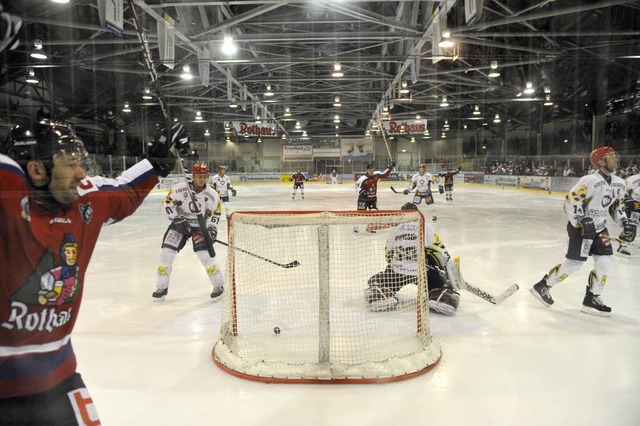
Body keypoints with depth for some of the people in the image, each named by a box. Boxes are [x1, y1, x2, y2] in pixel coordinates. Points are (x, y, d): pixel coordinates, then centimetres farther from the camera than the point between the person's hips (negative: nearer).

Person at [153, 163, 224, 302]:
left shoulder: (212, 195, -12)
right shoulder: (180, 188, -18)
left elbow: (215, 212, -1)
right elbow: (167, 203, -11)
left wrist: (211, 227, -15)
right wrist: (176, 218, -20)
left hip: (200, 226, -1)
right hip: (179, 223, 1)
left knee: (205, 254, -16)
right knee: (167, 252, -7)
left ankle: (219, 286, 2)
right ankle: (161, 288, 11)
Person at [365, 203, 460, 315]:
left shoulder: (394, 231, 11)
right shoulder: (426, 228, 2)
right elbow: (438, 250, -2)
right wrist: (446, 267, 15)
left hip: (397, 271, 2)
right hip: (422, 271, -1)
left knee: (377, 281, 25)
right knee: (445, 284, 20)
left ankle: (381, 297, -3)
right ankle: (441, 298, -9)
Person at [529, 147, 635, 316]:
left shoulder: (619, 184, 5)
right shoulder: (590, 181, -22)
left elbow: (617, 205, 19)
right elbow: (570, 201, -23)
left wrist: (625, 222, 7)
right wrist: (582, 221, -28)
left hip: (599, 228, 8)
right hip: (581, 226, -8)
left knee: (604, 262, 0)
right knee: (574, 263, -8)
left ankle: (592, 299, 13)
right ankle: (542, 286, 7)